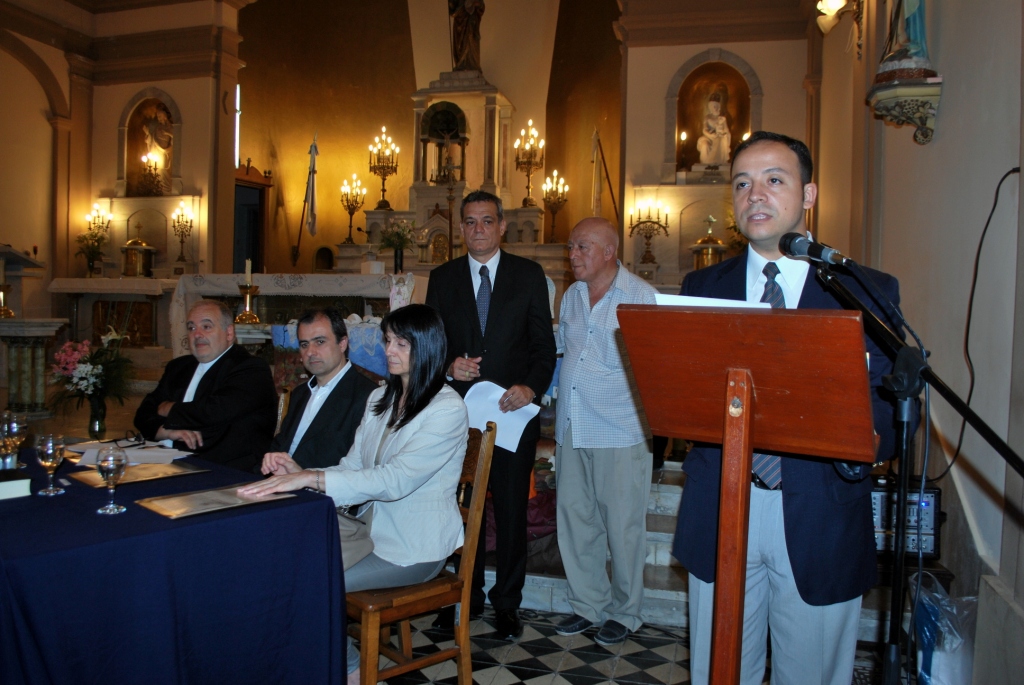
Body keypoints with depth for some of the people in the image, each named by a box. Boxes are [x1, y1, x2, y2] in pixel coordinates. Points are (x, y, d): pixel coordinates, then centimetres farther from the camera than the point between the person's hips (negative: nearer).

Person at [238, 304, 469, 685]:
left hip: (415, 548, -7)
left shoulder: (447, 409, -16)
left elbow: (394, 480, -26)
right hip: (375, 530, 7)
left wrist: (309, 479, -33)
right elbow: (351, 468, 6)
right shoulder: (380, 399, 9)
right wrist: (298, 472, -14)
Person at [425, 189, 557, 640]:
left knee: (512, 511, 7)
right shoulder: (442, 278, 9)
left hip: (513, 410, -1)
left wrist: (531, 387, -16)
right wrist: (449, 365, -11)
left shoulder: (529, 275, 4)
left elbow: (544, 344, 0)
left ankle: (507, 602, 22)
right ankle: (466, 595, 27)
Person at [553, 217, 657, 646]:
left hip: (620, 432, -6)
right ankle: (588, 605, 27)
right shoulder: (571, 296, 13)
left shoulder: (641, 296, -6)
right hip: (571, 429, 6)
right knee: (574, 519, 11)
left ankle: (624, 612, 22)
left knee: (623, 525, 4)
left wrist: (650, 416, -14)